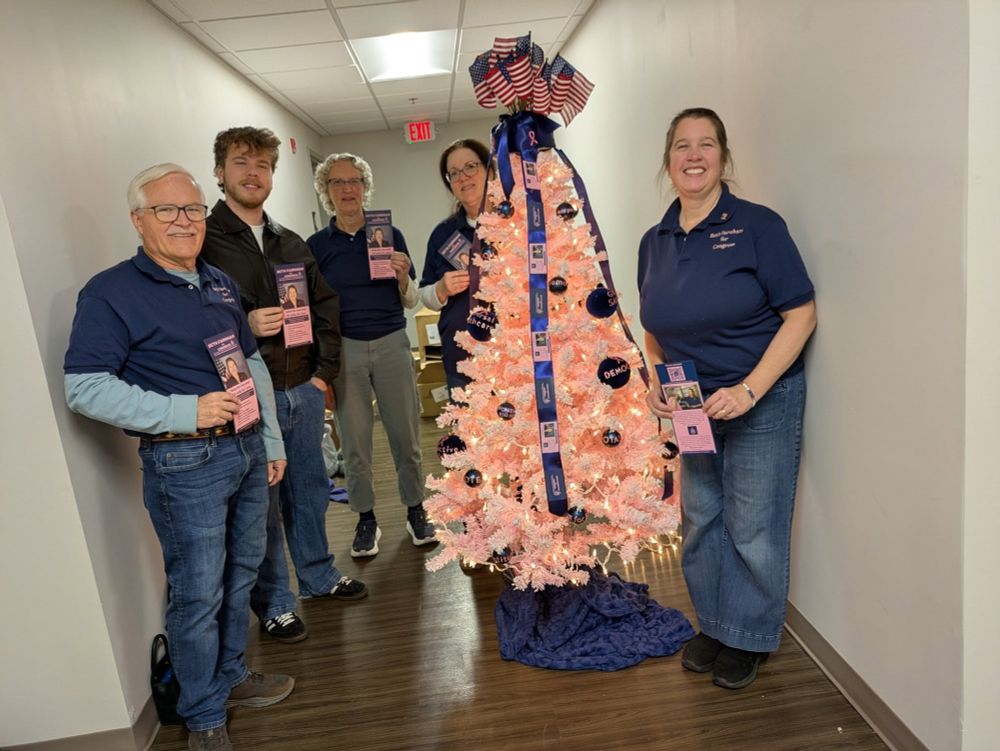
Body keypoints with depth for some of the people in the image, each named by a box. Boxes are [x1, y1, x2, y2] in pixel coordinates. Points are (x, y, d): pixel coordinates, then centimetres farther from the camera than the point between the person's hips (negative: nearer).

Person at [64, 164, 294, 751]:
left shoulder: (220, 283, 13)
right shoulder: (111, 293, -8)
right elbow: (85, 388, -15)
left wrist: (272, 440, 15)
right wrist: (185, 412, -22)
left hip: (246, 450, 7)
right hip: (184, 463, -6)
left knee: (242, 574, 18)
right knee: (198, 594, 4)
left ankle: (232, 676, 39)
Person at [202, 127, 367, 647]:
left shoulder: (290, 243, 13)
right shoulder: (203, 240, -6)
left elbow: (326, 306, 15)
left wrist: (324, 370, 7)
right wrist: (244, 326, -24)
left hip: (304, 390, 6)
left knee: (310, 489, 18)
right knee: (262, 504, 6)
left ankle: (319, 575, 38)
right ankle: (274, 602, 24)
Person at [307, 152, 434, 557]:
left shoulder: (389, 234, 4)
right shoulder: (317, 245, 3)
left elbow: (410, 300, 7)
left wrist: (402, 277, -14)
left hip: (391, 344, 0)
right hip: (343, 349, 0)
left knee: (406, 433, 5)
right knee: (354, 440, 6)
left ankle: (415, 509, 23)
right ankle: (366, 519, 22)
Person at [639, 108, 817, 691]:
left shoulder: (757, 226, -12)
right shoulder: (655, 242, 4)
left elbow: (801, 314, -15)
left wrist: (749, 390, -22)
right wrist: (658, 382, -4)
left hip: (764, 401, -5)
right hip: (694, 406, 5)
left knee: (752, 527, 4)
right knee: (701, 520, 15)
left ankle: (750, 637, 27)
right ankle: (715, 625, 36)